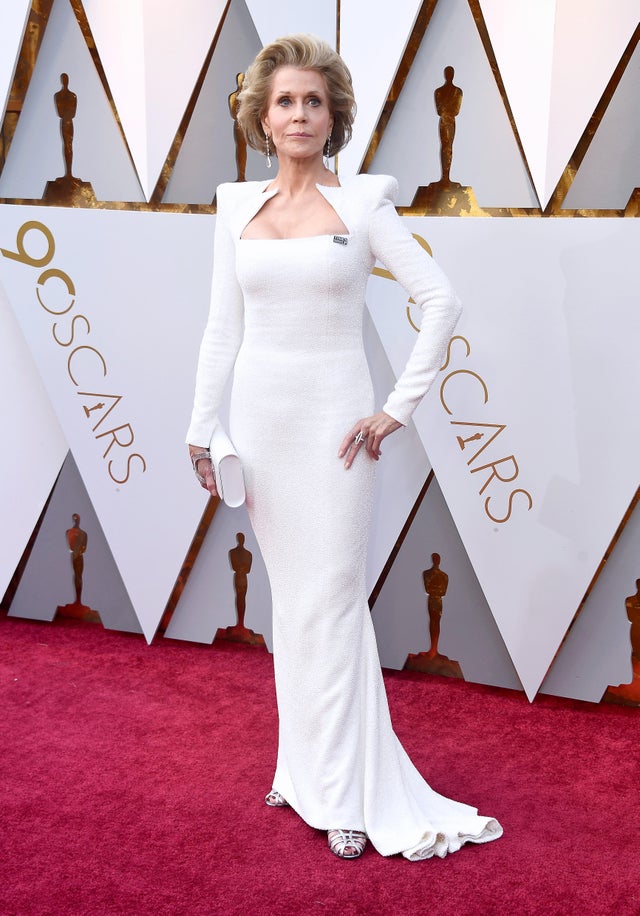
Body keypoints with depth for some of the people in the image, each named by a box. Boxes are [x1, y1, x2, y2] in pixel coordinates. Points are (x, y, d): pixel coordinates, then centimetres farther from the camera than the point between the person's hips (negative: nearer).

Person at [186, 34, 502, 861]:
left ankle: (346, 793, 10)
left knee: (329, 597, -2)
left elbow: (441, 300, -5)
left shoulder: (363, 203, -3)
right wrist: (201, 429, 4)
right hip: (260, 417, 4)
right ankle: (306, 766, 26)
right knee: (289, 596, 11)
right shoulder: (236, 209, 7)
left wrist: (400, 406, -9)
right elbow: (223, 327, 8)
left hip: (333, 418, -3)